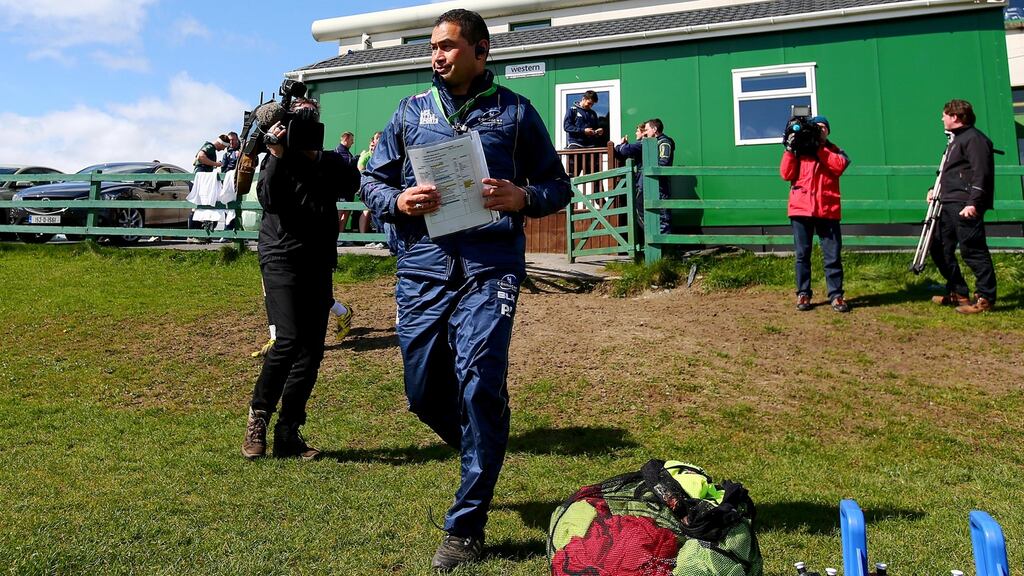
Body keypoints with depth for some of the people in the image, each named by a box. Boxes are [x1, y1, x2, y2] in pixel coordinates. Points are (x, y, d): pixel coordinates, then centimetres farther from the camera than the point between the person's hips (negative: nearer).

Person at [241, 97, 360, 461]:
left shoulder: (330, 163, 14)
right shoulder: (278, 160, 5)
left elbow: (353, 183, -6)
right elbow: (268, 200, -12)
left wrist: (319, 156, -9)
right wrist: (277, 156, -17)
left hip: (319, 263, 4)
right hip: (282, 258, -4)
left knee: (312, 349, 1)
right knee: (289, 339, -18)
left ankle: (288, 434, 9)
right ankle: (258, 414, 3)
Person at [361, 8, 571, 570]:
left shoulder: (515, 112, 9)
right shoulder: (411, 111, 16)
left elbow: (557, 185, 11)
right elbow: (372, 180, 16)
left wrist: (521, 197, -10)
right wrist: (399, 201, -6)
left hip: (489, 268, -3)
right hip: (422, 267, 4)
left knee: (479, 387, -13)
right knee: (424, 391, 8)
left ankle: (466, 526, 4)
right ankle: (482, 454, 40)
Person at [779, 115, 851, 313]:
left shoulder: (834, 150, 15)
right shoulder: (798, 149, 13)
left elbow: (839, 166, -7)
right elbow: (786, 174, 0)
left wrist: (820, 148, -6)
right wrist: (789, 148, -6)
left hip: (827, 209, 0)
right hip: (801, 208, 0)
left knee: (833, 255, -1)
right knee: (802, 254, 3)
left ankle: (836, 295, 3)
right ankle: (803, 294, 9)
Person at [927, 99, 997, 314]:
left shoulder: (974, 139, -9)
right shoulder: (956, 140, 22)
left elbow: (981, 173, -19)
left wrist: (973, 203, -25)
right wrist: (936, 190, 17)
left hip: (965, 208, -10)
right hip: (949, 205, 10)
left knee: (973, 251, -7)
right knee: (940, 248, 12)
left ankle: (985, 298, 1)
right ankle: (958, 293, 21)